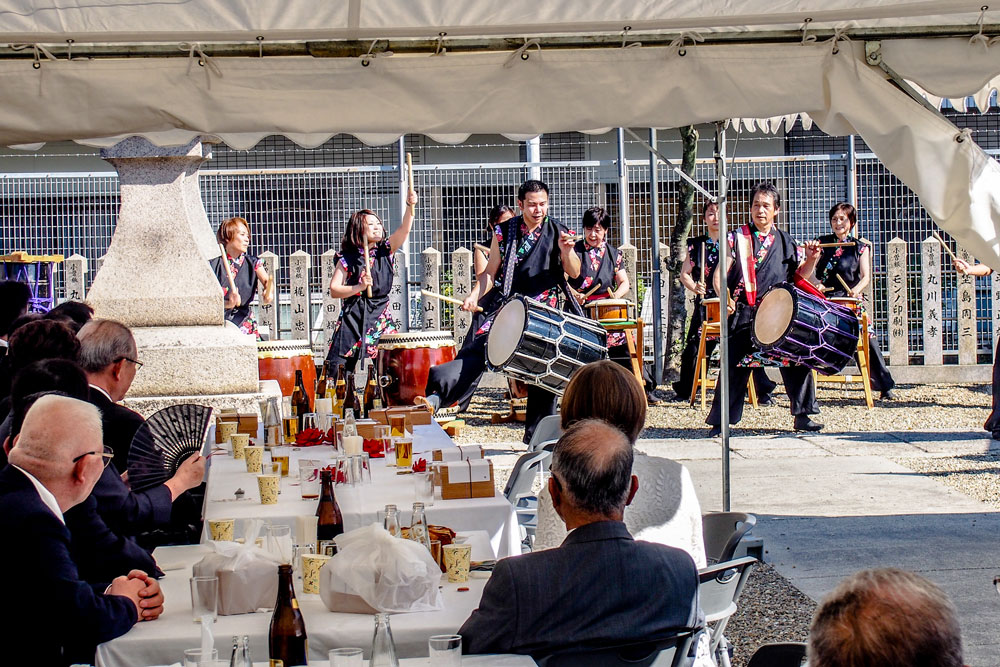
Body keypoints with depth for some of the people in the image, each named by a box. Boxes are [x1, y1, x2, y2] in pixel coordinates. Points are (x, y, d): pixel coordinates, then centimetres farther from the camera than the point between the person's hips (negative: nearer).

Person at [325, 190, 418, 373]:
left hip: (382, 316, 2)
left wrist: (410, 206, -25)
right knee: (339, 369, -6)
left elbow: (404, 229, -9)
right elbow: (334, 291, -4)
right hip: (353, 318, -2)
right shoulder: (347, 259, -1)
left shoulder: (386, 250, 6)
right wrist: (359, 287, -18)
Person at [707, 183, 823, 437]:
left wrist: (811, 259, -3)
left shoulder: (785, 241, 12)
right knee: (735, 366, -2)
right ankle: (720, 422, 6)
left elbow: (799, 275, 15)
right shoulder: (738, 238, 2)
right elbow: (720, 273, -4)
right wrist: (725, 297, -21)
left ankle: (803, 415, 17)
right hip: (745, 315, -3)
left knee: (796, 361, 3)